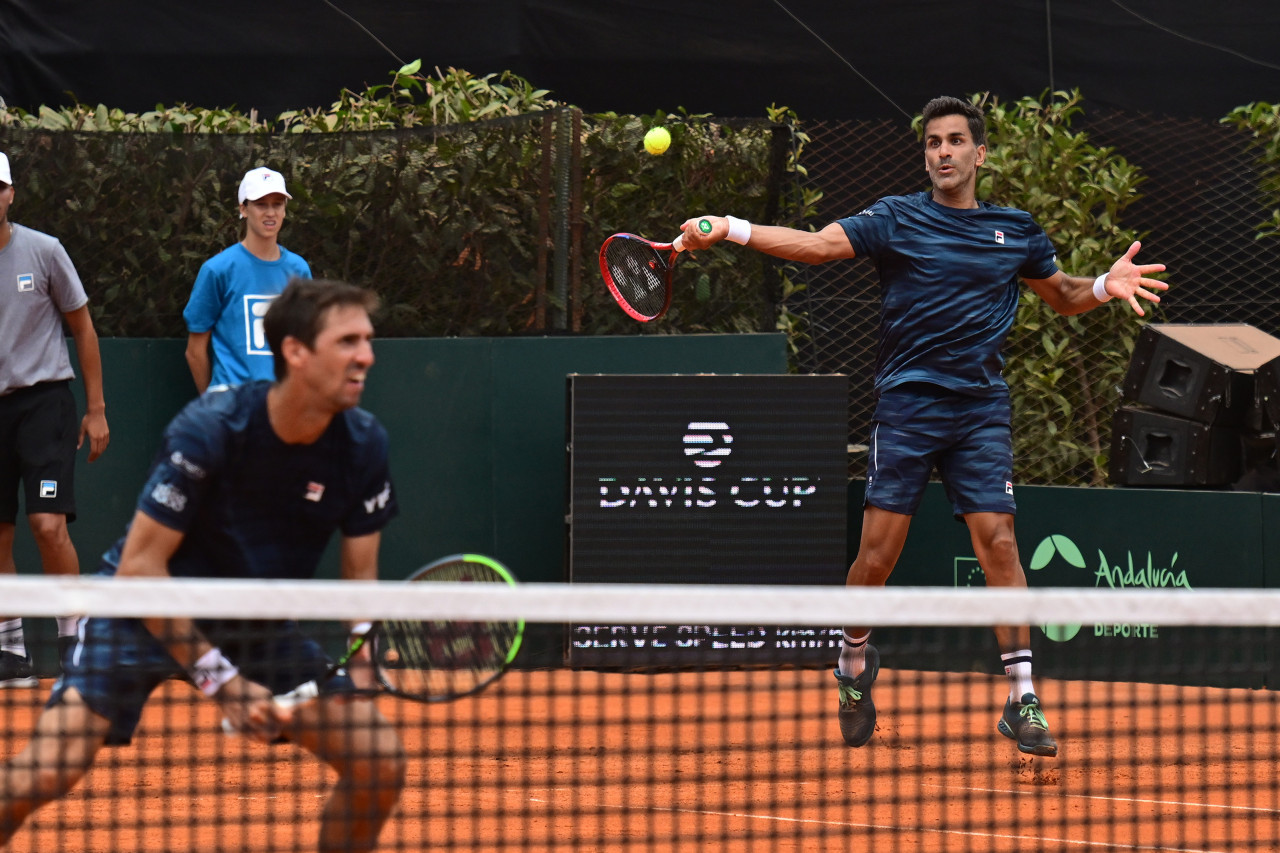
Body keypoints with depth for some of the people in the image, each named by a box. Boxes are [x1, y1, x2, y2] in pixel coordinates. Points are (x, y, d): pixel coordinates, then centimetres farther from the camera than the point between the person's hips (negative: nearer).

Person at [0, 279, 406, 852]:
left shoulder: (362, 444, -12)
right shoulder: (208, 430, -25)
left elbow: (360, 574, -1)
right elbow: (139, 566, -22)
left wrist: (360, 675, -20)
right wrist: (218, 679, -25)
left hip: (259, 626, 5)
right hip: (148, 610, -5)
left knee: (381, 763, -9)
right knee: (50, 766, -24)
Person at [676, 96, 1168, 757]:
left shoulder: (1016, 231, 12)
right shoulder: (898, 219, 3)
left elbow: (1062, 295, 26)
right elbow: (817, 244, -8)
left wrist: (1106, 286, 4)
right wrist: (726, 229, -21)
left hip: (980, 410, 1)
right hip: (906, 405, -1)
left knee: (998, 543, -9)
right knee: (877, 552, -3)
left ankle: (1022, 701, -6)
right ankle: (855, 665, 24)